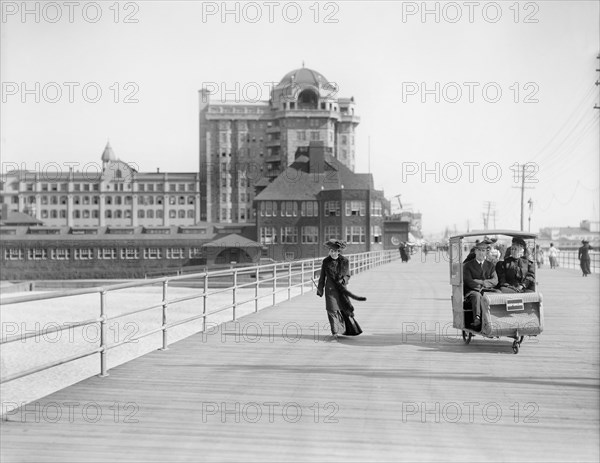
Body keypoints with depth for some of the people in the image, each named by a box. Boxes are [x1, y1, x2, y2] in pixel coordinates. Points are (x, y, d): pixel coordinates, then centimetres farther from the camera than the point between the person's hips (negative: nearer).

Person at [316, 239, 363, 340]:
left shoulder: (345, 261, -2)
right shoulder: (326, 262, 0)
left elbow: (347, 275, 4)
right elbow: (322, 276, 8)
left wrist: (342, 281, -14)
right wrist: (320, 289, 10)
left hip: (341, 288, 1)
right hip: (330, 288, -1)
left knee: (345, 308, 6)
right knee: (332, 309, -9)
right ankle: (336, 332, -9)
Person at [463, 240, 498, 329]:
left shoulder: (491, 265, 19)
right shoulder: (467, 265, 11)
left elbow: (495, 281, 4)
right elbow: (468, 282, -4)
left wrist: (481, 282, -11)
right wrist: (482, 285, -17)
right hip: (472, 291, -2)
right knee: (477, 295, -38)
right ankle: (476, 321, -52)